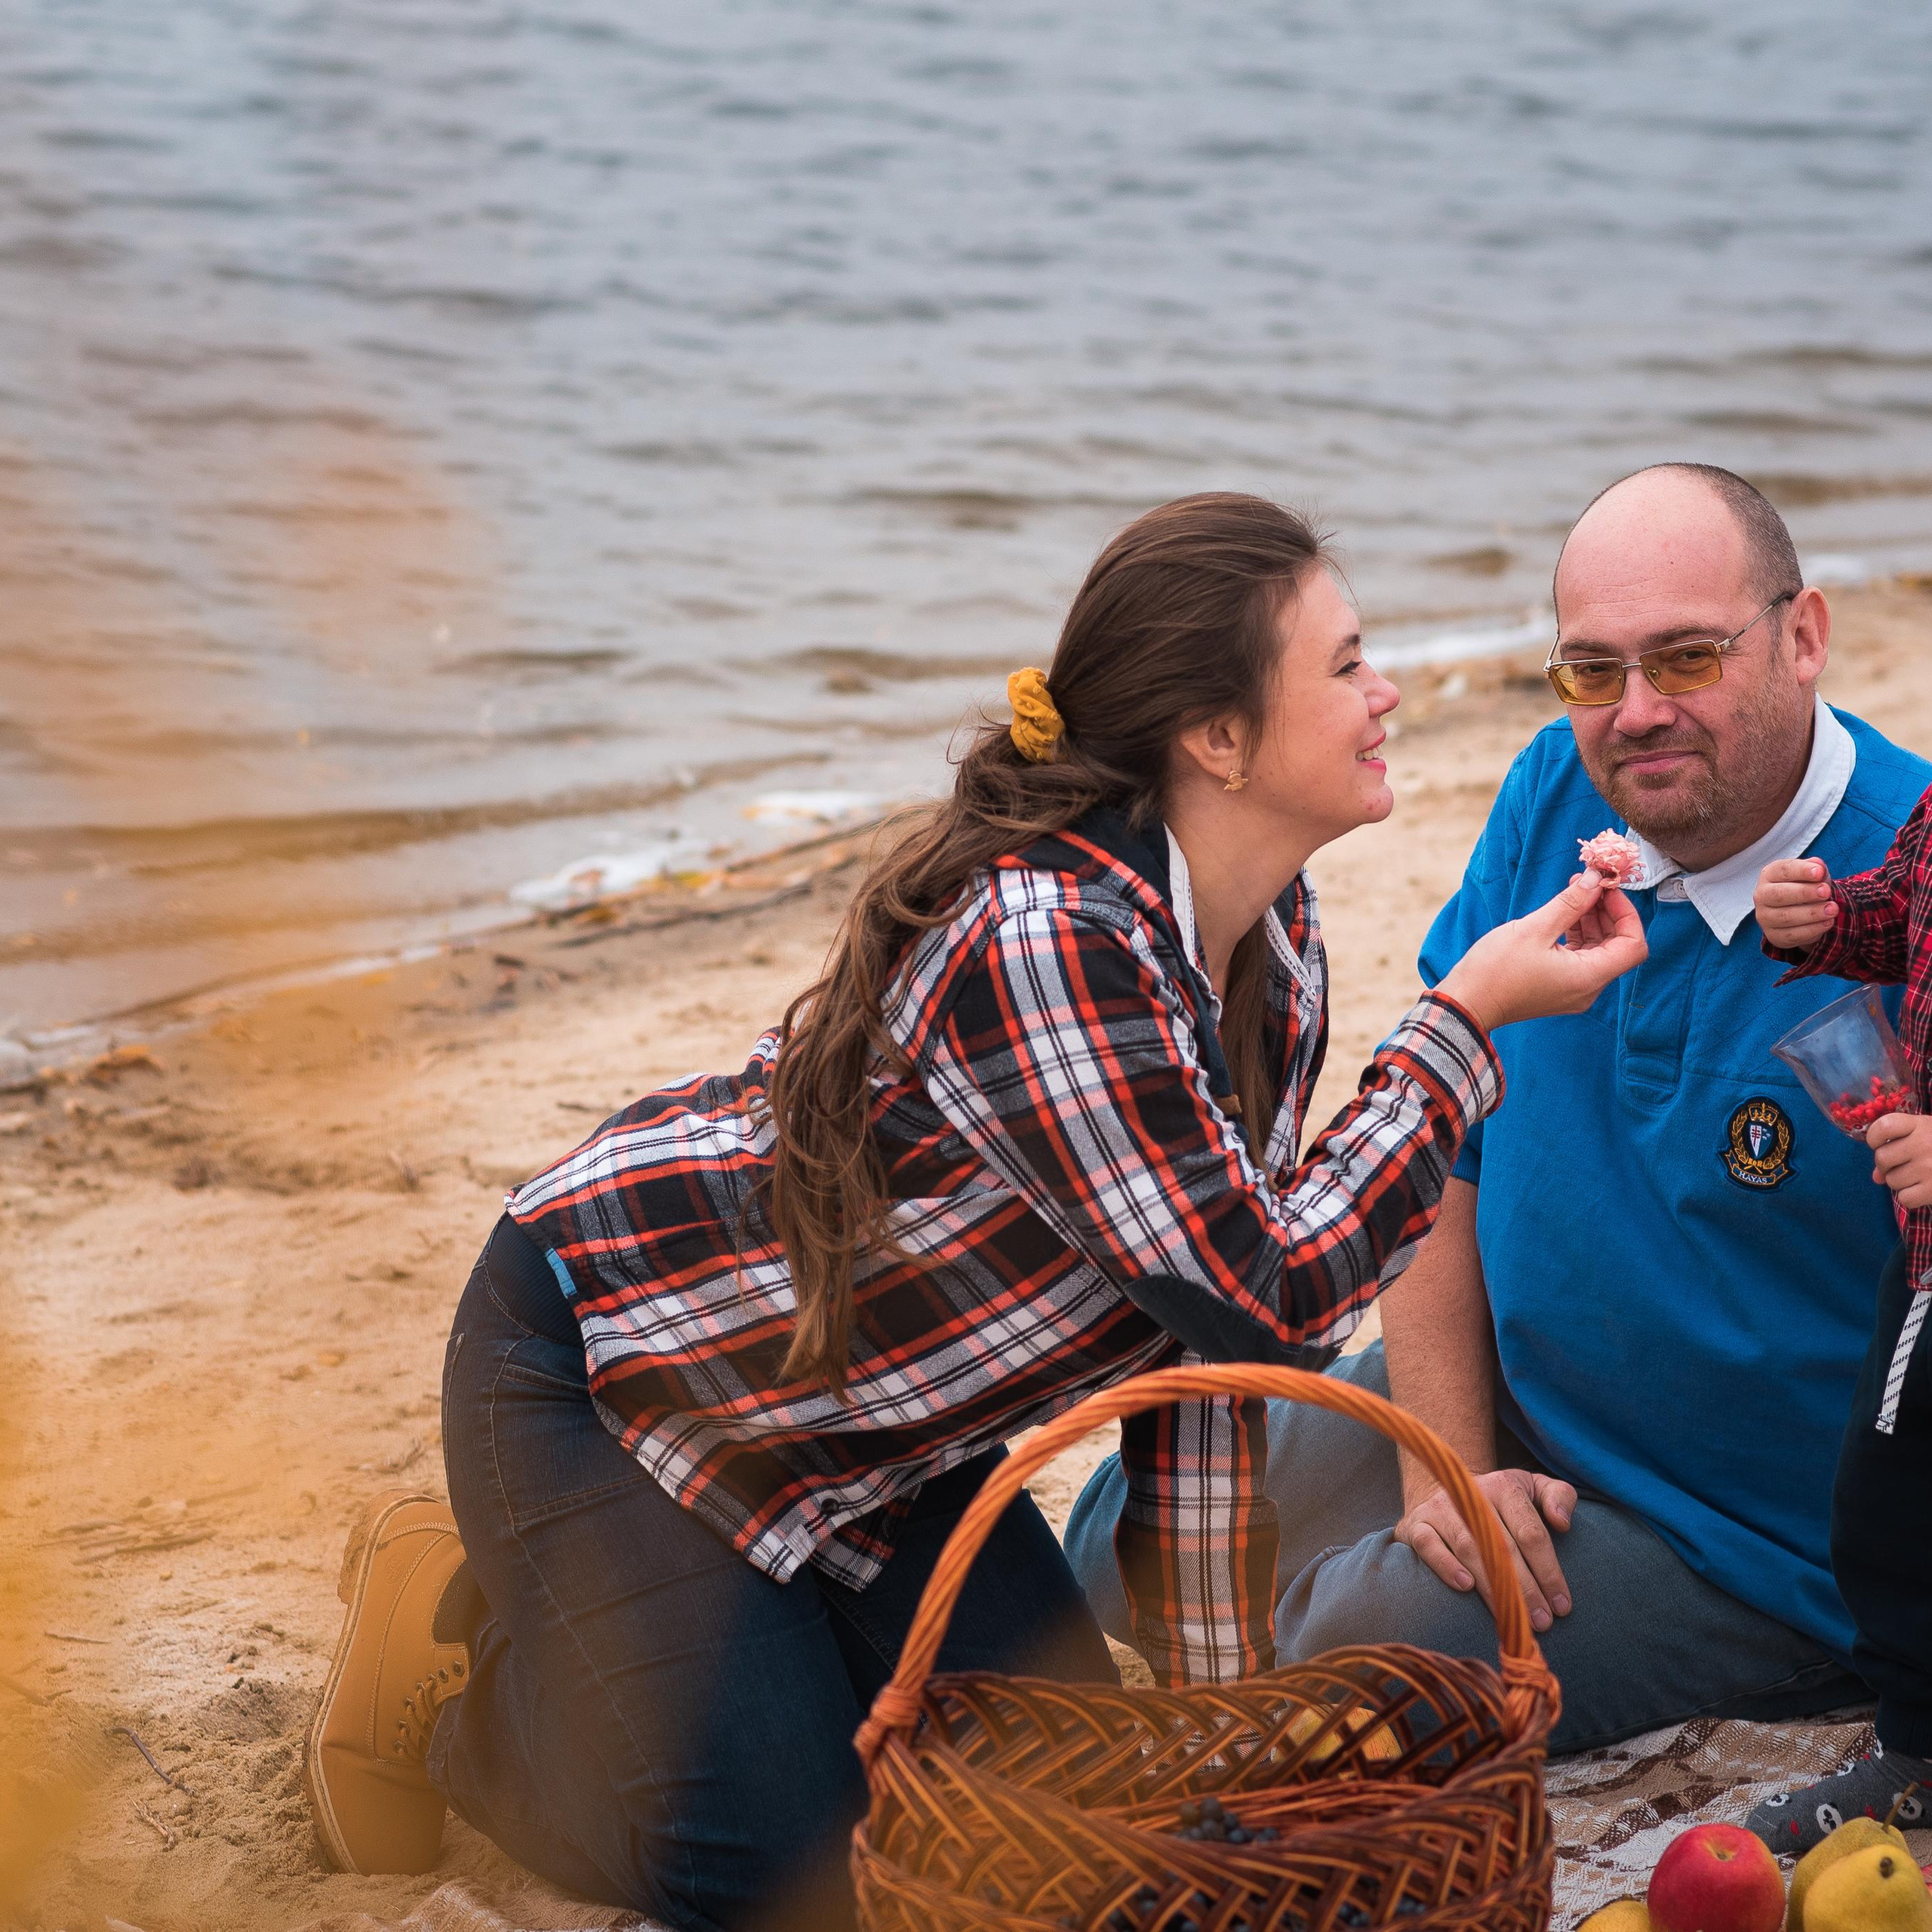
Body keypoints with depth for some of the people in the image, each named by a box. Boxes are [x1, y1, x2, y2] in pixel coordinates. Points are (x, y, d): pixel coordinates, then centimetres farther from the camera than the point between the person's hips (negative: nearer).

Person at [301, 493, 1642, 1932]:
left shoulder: (1272, 943, -5)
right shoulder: (1046, 947, -34)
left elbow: (1209, 1325, -3)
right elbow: (1267, 1286, -31)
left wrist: (1219, 1695, -5)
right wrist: (1466, 1019, -25)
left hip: (866, 1425, 9)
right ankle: (453, 1628, 13)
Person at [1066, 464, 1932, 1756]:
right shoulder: (1557, 797, -3)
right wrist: (1446, 1468, -7)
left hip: (1749, 1539, -7)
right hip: (1501, 1397, 7)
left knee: (1339, 1658, -25)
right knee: (1127, 1551, 8)